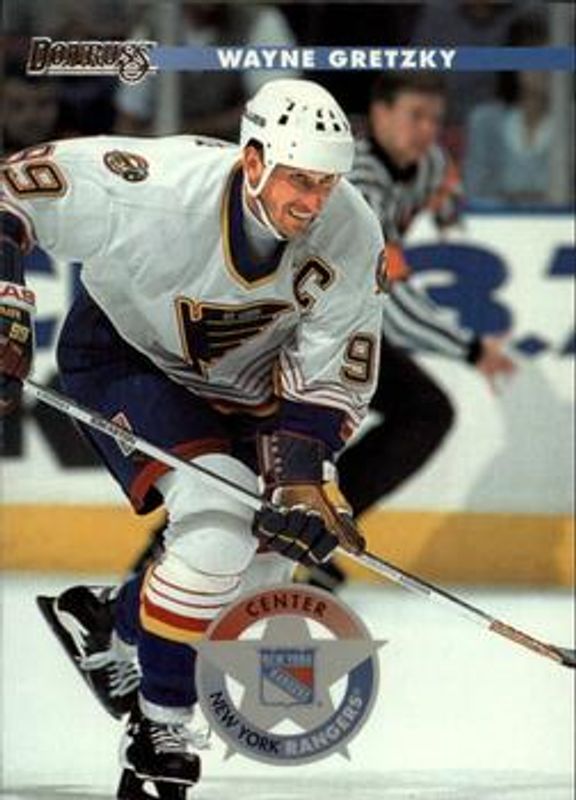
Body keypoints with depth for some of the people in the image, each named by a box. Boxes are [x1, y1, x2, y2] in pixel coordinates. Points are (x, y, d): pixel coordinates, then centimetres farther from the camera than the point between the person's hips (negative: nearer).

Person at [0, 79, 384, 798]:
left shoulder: (351, 240, -24)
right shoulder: (157, 189, -38)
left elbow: (330, 375, -15)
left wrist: (299, 478, -27)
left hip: (236, 381, 6)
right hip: (121, 355, -6)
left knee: (278, 546, 4)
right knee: (219, 525, -23)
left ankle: (108, 625, 26)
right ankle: (159, 729, -7)